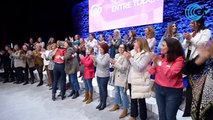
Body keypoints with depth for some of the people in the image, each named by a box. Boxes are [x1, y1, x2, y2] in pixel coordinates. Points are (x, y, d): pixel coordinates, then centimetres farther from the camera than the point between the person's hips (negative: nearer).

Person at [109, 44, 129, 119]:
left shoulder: (125, 57, -14)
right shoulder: (116, 55, 9)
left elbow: (123, 68, -22)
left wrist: (115, 63, -25)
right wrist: (112, 63, -4)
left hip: (122, 78, -8)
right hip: (116, 77, 8)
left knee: (123, 94, -1)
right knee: (116, 92, 21)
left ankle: (125, 109, 12)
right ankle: (117, 105, 39)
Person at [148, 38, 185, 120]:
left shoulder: (179, 59, -13)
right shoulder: (160, 57, 2)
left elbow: (170, 74, -25)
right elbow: (152, 72, 2)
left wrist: (160, 63, -23)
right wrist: (154, 63, -16)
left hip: (173, 91, -5)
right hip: (159, 88, 5)